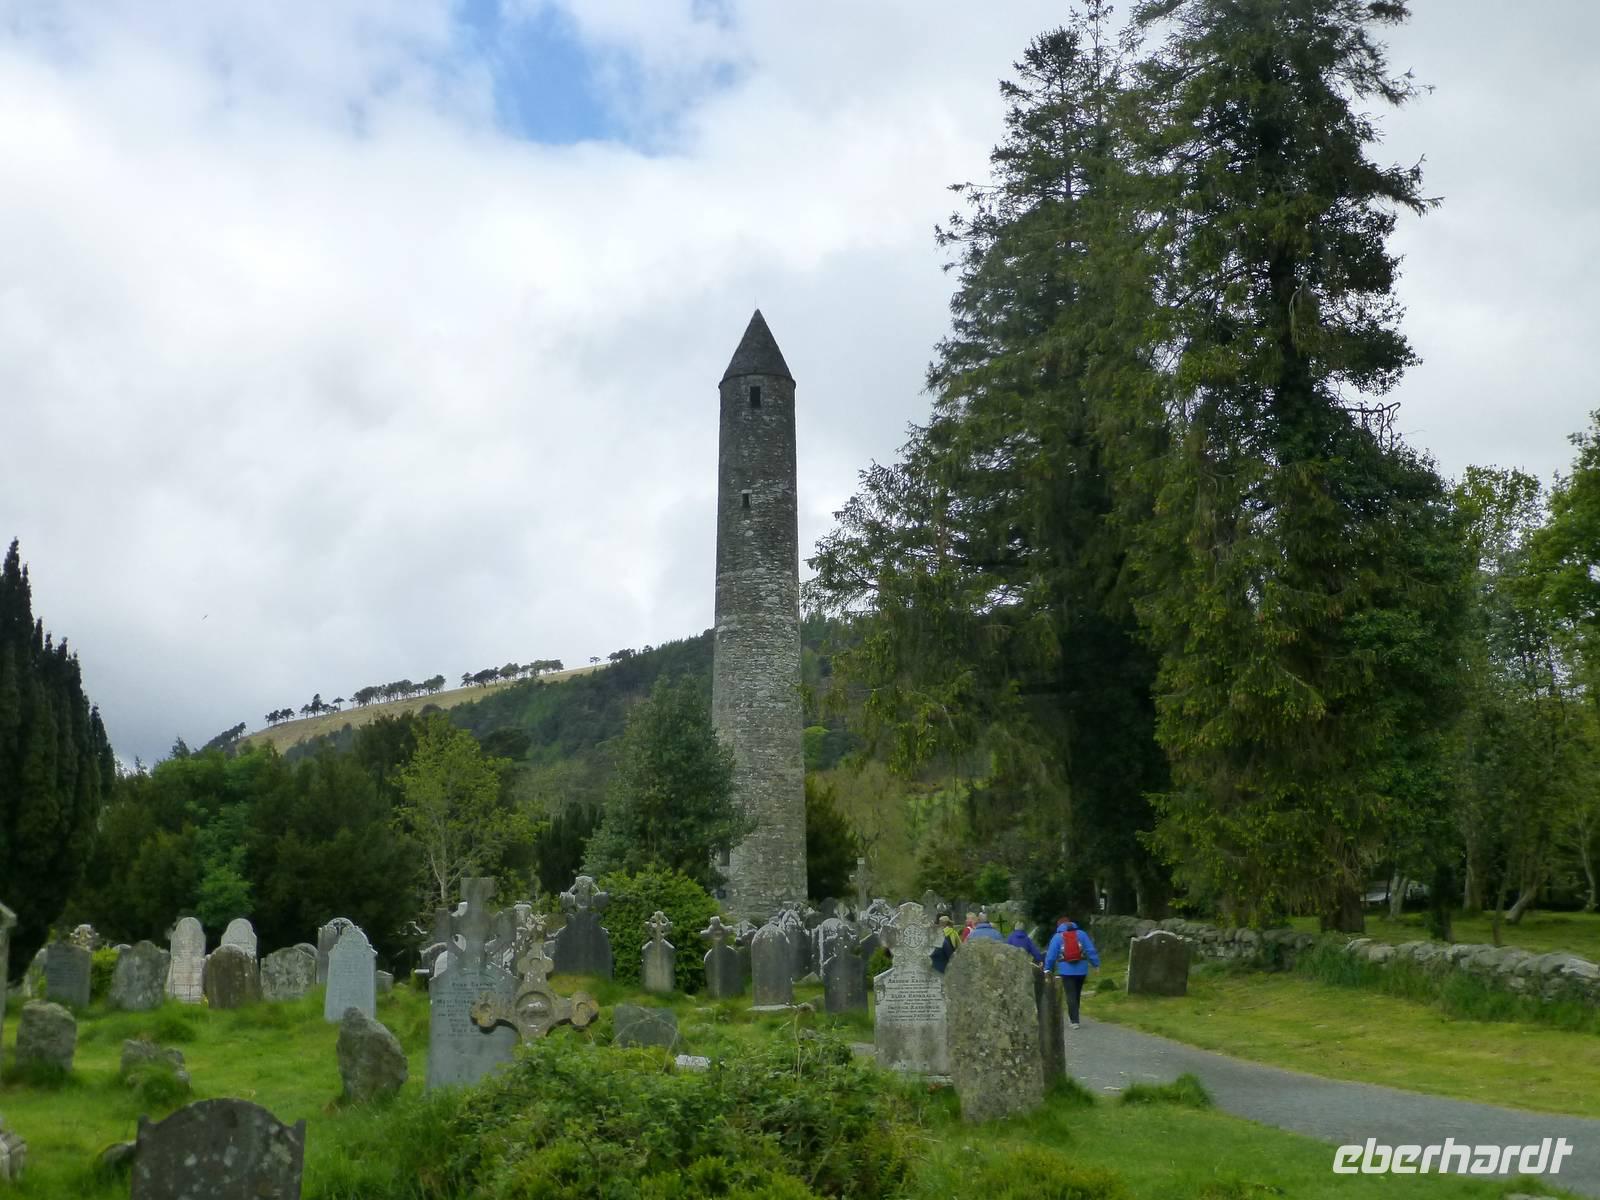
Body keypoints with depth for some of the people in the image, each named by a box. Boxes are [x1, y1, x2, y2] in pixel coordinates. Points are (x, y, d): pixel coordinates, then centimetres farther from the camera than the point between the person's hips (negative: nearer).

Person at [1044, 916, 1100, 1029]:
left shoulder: (1057, 937, 1)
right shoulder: (1081, 934, 5)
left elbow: (1050, 955, 1)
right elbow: (1091, 951, -1)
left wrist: (1048, 969, 10)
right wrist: (1096, 964, 2)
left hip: (1066, 970, -2)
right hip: (1081, 970, 2)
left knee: (1071, 995, 0)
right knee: (1077, 994, 17)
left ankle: (1074, 1021, -8)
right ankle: (1072, 1017, 28)